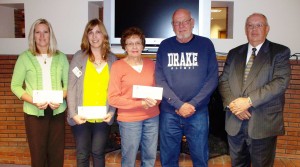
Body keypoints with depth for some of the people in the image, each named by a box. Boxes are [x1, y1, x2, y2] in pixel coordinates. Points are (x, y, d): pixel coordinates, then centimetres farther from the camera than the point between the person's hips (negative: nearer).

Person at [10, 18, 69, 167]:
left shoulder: (61, 57, 5)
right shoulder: (25, 57, 0)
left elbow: (68, 83, 6)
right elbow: (15, 85, 0)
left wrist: (60, 99, -13)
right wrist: (33, 101, -14)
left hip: (57, 111, 2)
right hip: (34, 112, -1)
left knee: (57, 153, 8)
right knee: (38, 153, 7)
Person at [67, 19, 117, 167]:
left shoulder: (112, 59, 4)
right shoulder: (79, 57, -2)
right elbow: (71, 87, -4)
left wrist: (112, 111, -5)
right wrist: (73, 113, -11)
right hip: (81, 117, -1)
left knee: (98, 153, 12)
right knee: (82, 155, 10)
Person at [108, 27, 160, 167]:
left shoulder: (151, 64, 6)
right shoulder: (118, 66, -8)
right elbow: (113, 98, -11)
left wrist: (155, 100, -9)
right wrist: (141, 103, -18)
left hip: (152, 117, 4)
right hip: (129, 120, -4)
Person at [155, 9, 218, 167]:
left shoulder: (206, 44, 1)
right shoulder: (165, 46, 3)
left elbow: (212, 78, -4)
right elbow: (159, 79, -3)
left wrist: (193, 105, -13)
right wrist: (179, 105, -13)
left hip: (198, 112, -1)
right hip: (169, 112, 1)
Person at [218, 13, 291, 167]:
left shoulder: (280, 52, 0)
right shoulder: (234, 53, 12)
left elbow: (281, 82, -13)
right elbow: (223, 81, 6)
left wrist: (249, 101, -19)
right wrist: (232, 103, -12)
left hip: (263, 123, -3)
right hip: (235, 121, 4)